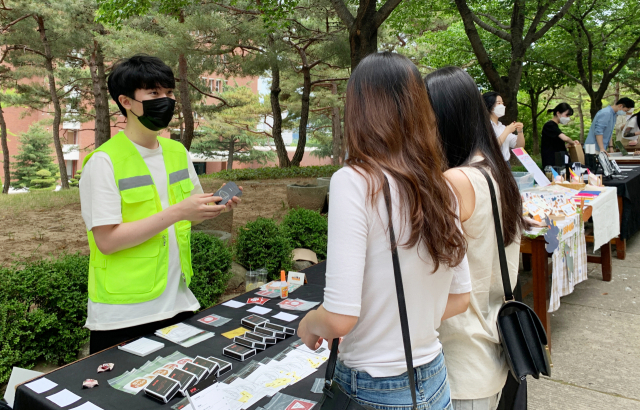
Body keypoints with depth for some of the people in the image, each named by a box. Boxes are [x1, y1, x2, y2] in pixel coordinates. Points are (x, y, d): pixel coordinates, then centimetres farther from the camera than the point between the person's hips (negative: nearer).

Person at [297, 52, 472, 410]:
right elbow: (459, 298, 6)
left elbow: (339, 318, -23)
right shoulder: (441, 188, -3)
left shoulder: (355, 182, -22)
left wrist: (309, 324, -3)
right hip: (433, 381, 6)